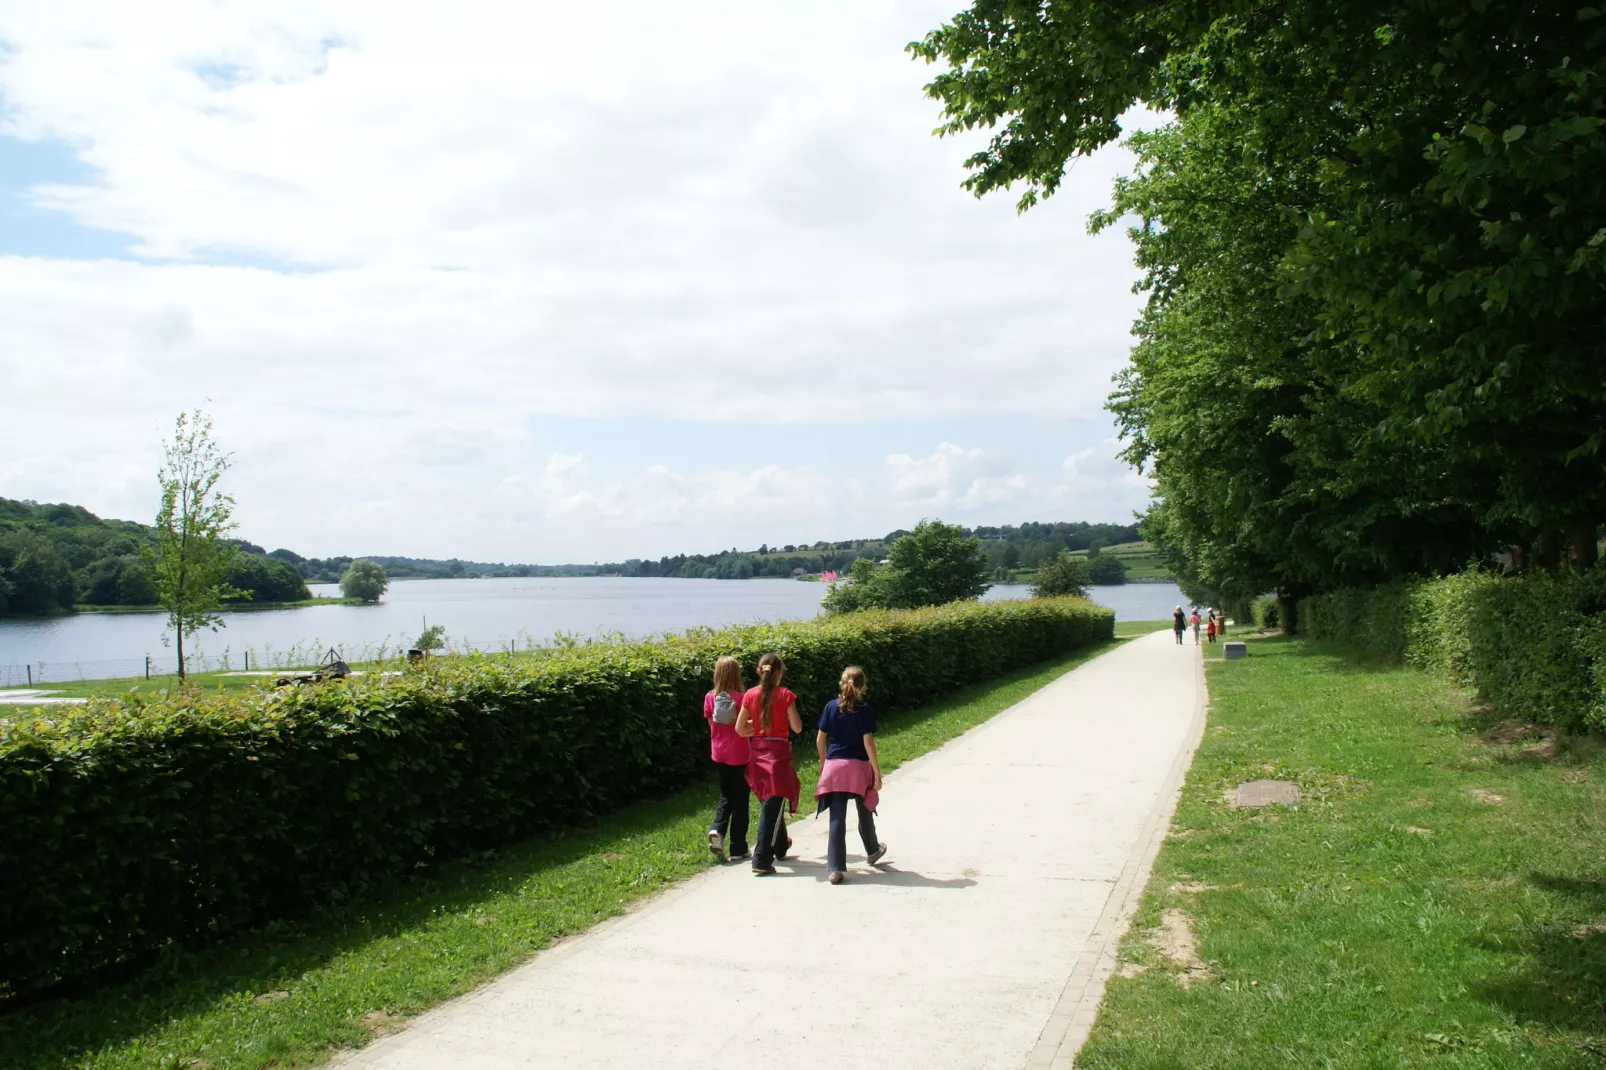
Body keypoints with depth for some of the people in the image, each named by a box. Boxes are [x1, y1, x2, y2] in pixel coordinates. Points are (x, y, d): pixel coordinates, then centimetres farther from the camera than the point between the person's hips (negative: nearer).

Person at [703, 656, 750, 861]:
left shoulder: (710, 698, -3)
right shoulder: (742, 698, -13)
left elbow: (711, 725, 4)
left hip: (719, 753, 4)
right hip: (739, 753, -4)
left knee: (726, 796, 20)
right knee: (740, 800, 7)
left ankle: (716, 830, -5)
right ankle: (738, 850, 11)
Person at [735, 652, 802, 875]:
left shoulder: (750, 695, -1)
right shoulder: (785, 695, -10)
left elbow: (740, 729, 0)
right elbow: (797, 728, -8)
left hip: (757, 752, 5)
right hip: (778, 752, -5)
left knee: (771, 802, 23)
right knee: (772, 807, -4)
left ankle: (781, 846, 41)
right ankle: (762, 860, -9)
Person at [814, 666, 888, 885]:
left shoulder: (831, 707, 0)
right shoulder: (865, 711, -7)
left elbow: (820, 739, 3)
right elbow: (868, 743, -11)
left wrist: (823, 761, 19)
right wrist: (877, 773, -7)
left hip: (834, 766, 1)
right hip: (859, 768, -1)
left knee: (837, 818, 1)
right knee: (865, 813, 21)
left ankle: (835, 868, -4)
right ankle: (872, 851, 44)